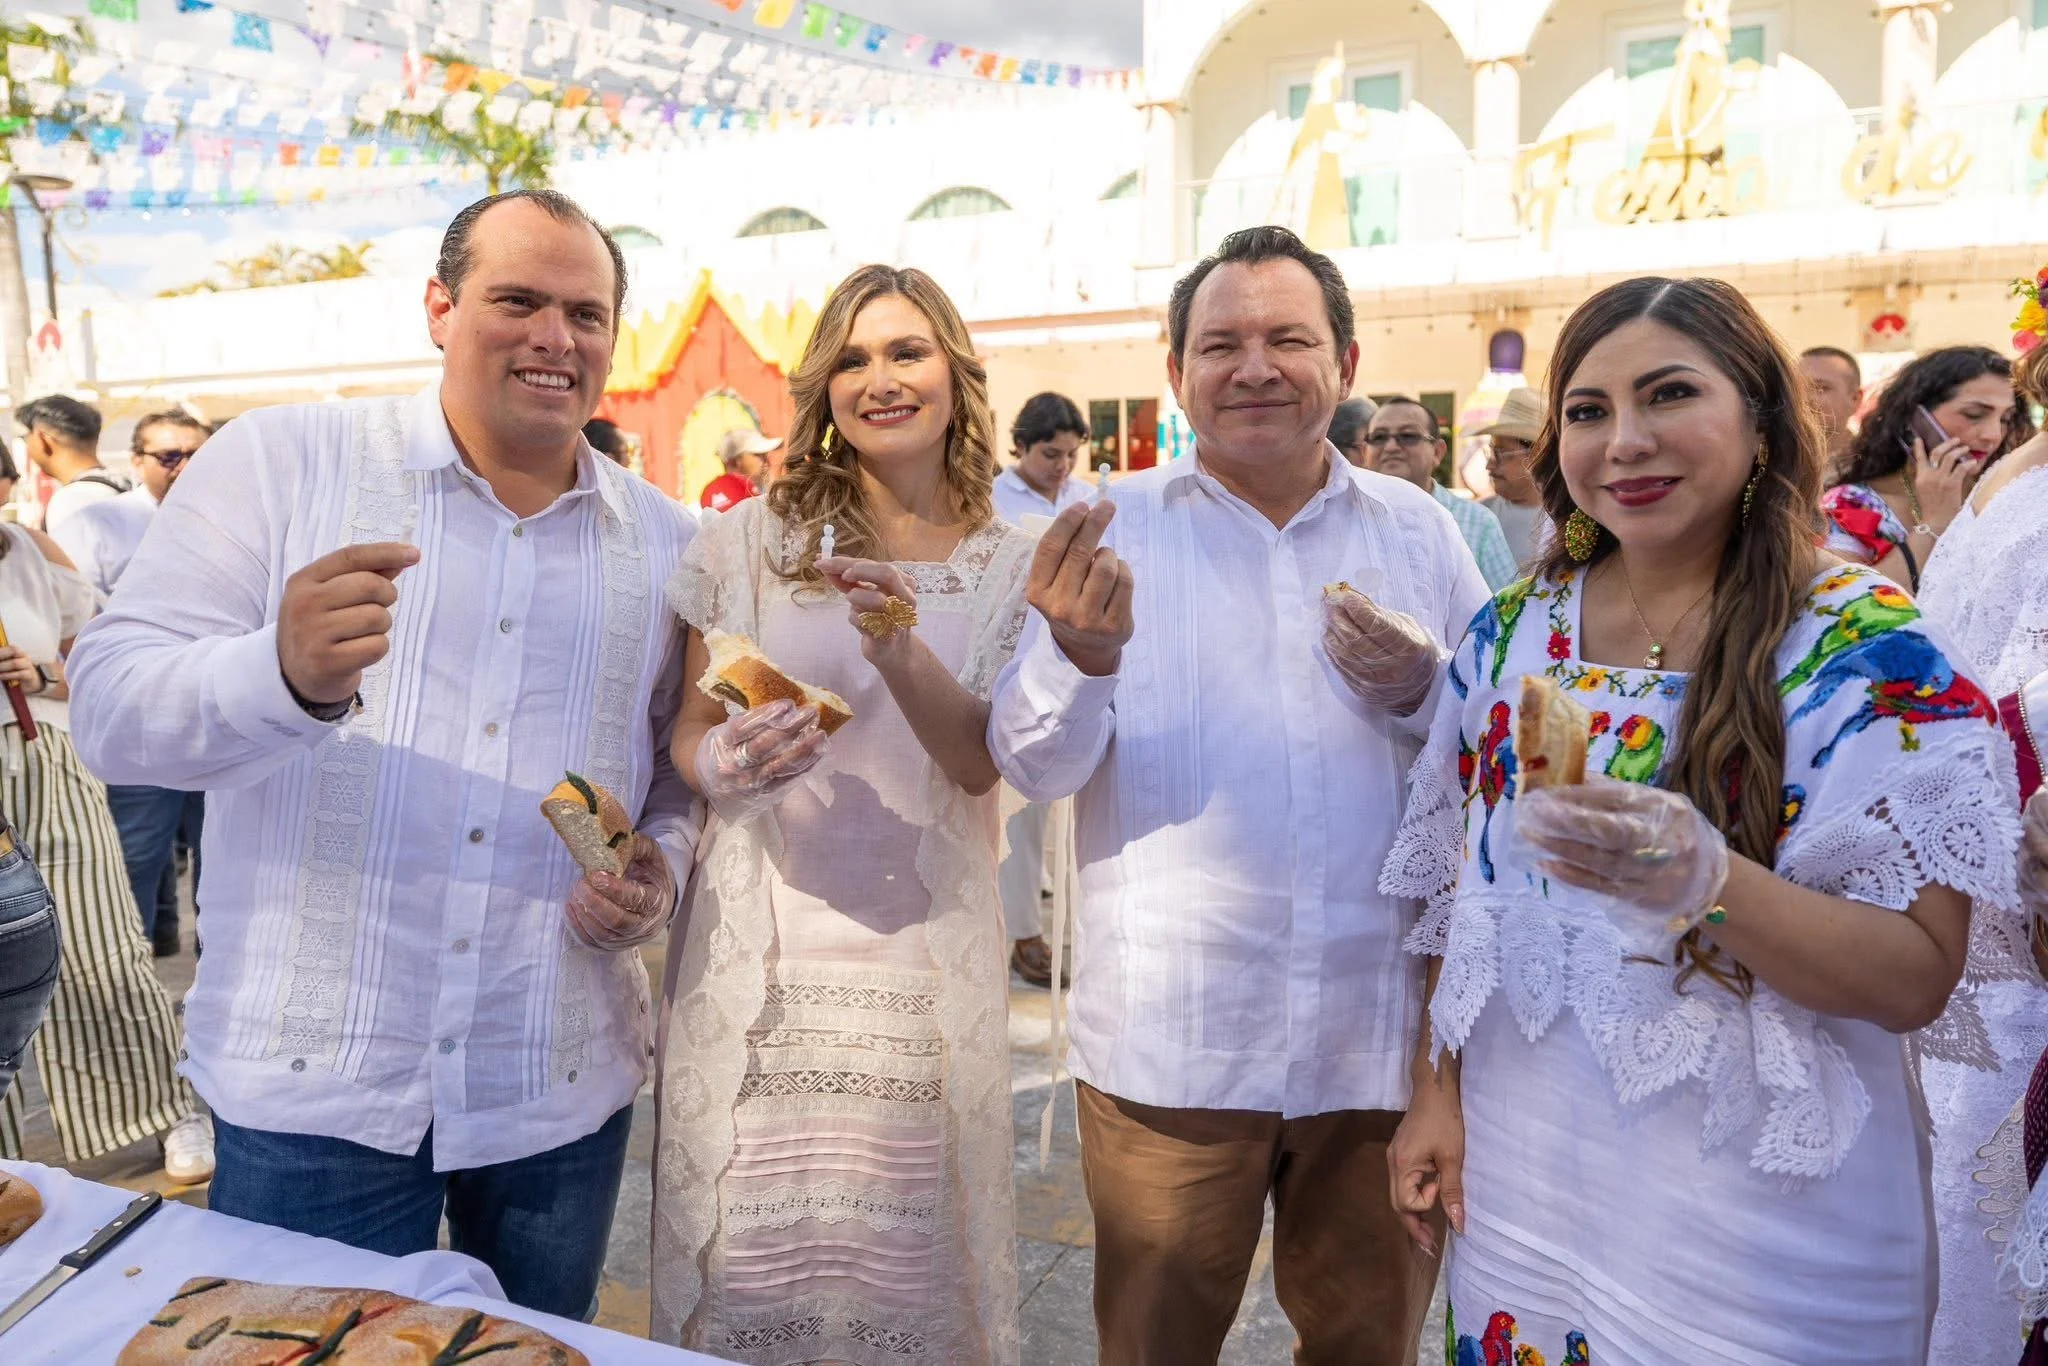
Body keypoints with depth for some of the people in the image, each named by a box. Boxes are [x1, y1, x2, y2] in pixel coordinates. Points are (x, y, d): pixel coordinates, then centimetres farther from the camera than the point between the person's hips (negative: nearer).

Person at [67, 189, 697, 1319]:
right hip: (310, 1093, -2)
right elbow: (111, 708, -10)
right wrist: (287, 675, -30)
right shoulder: (281, 459, -5)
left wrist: (663, 866, -8)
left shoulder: (665, 539, 4)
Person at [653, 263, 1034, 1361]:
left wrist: (902, 649, -20)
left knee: (905, 1251, 5)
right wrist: (719, 763, -15)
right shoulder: (748, 539, 2)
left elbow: (981, 764, -4)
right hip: (759, 939, 0)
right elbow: (687, 727, 8)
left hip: (924, 943, 0)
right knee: (746, 1256, 4)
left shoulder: (1007, 565, 3)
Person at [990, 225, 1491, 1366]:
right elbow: (1035, 769, -8)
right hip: (1170, 1042, -1)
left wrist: (1418, 691, -13)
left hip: (1383, 1032, 2)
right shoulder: (1112, 532, -2)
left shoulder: (1419, 530, 4)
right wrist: (1080, 653, -29)